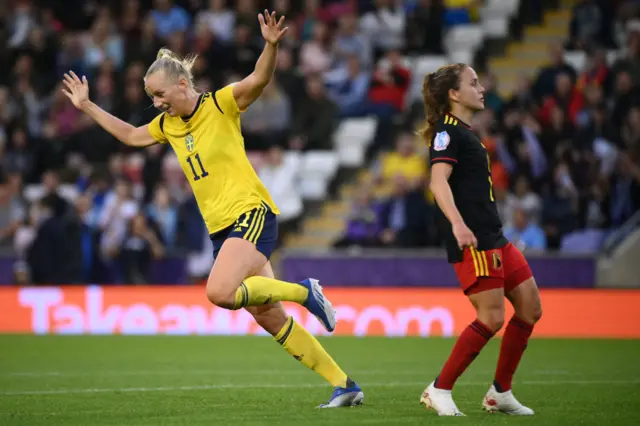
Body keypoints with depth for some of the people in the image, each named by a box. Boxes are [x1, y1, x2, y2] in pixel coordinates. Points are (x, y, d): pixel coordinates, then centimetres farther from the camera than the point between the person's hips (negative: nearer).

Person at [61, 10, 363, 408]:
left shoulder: (220, 105, -6)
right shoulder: (167, 126, 14)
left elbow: (259, 80, -21)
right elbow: (130, 135, 31)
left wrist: (271, 46, -39)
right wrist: (87, 106, 31)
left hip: (251, 213, -7)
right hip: (221, 226, 8)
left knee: (220, 291, -30)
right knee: (270, 318, 2)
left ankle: (304, 291, -9)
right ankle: (344, 385, 6)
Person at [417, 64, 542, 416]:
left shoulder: (464, 133, 20)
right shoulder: (448, 132, -10)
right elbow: (438, 180, -25)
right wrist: (458, 224, -39)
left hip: (493, 238, 10)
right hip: (472, 242, -10)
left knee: (530, 308, 8)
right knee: (491, 318, -13)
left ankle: (500, 393, 15)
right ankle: (439, 390, -3)